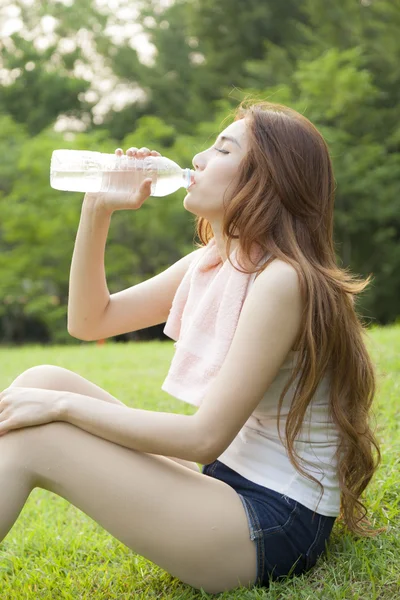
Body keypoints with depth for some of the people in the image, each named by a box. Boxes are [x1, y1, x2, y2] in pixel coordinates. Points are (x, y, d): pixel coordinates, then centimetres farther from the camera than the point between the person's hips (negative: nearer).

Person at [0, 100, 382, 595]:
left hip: (276, 523, -8)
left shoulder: (282, 280, -20)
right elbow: (89, 321, 12)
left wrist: (63, 405, -18)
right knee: (40, 381, -6)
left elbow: (206, 436, -22)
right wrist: (97, 210, 1)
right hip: (226, 482, 8)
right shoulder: (210, 263, 8)